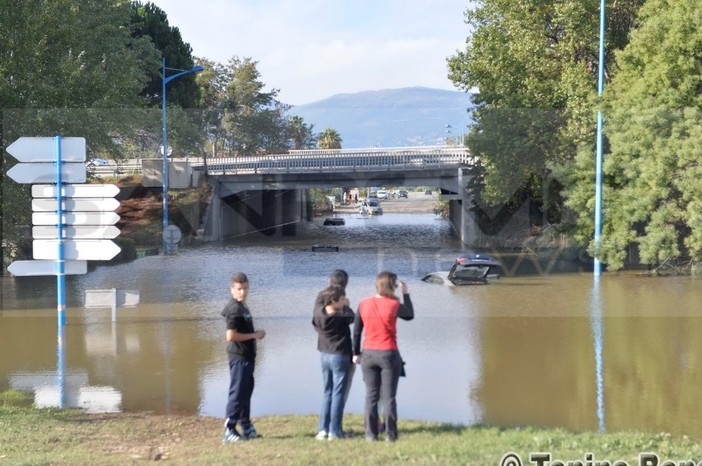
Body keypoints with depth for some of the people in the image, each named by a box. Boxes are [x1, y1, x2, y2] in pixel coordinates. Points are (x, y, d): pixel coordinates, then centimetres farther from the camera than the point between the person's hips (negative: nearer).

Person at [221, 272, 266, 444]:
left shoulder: (242, 306, 13)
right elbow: (231, 336, -23)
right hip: (239, 357, -10)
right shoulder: (234, 309, -17)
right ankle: (229, 431, -6)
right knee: (237, 393, -8)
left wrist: (256, 334, 8)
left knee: (246, 391, 15)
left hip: (246, 356, 10)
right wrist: (254, 335, -16)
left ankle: (246, 427, 24)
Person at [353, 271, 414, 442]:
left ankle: (371, 434, 6)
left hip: (368, 354, 3)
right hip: (389, 354, -3)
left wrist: (356, 353, 14)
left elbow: (356, 331, 4)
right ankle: (390, 434, 3)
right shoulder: (394, 305, -9)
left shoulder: (363, 304, 0)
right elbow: (410, 315, 11)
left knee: (371, 396, 7)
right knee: (389, 397, 2)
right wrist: (406, 293, 18)